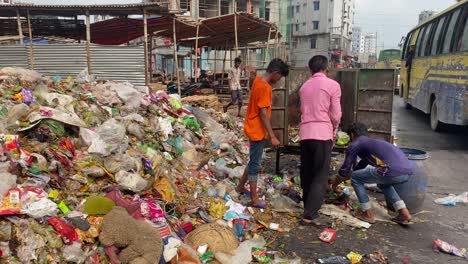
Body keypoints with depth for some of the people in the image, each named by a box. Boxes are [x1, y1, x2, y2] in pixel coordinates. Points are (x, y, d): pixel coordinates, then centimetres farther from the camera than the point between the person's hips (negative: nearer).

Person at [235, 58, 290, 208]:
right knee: (255, 164, 0)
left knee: (254, 161, 21)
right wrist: (272, 136, -25)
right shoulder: (264, 88, -23)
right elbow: (263, 113, -25)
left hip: (254, 129, 10)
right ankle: (255, 199, 11)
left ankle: (241, 186, 34)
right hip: (257, 131, -10)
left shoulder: (258, 80, 6)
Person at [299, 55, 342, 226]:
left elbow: (303, 110, 13)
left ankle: (308, 206, 25)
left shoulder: (304, 86, 13)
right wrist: (333, 129, 17)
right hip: (322, 133, -5)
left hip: (305, 133, 5)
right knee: (320, 175, -1)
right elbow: (335, 115, -4)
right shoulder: (332, 85, -2)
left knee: (306, 173, 14)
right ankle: (310, 214, -6)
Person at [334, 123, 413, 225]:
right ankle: (404, 213, 26)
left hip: (393, 172, -8)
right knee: (382, 182, 37)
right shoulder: (371, 142, 34)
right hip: (408, 171, 8)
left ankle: (367, 214, 16)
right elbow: (361, 166, 47)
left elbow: (344, 170, 14)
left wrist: (334, 185, 32)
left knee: (355, 178, 11)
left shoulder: (354, 145, 11)